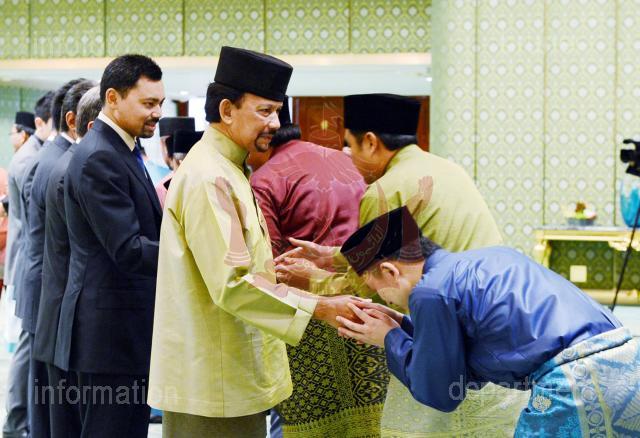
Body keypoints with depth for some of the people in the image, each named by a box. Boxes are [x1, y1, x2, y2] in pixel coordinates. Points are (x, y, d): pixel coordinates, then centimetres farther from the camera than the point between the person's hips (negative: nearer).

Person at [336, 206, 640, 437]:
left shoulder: (430, 291, -4)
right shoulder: (488, 256, 21)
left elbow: (441, 394, 7)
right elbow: (472, 372, 28)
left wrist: (391, 341, 18)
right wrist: (401, 325, 26)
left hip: (579, 388, -8)